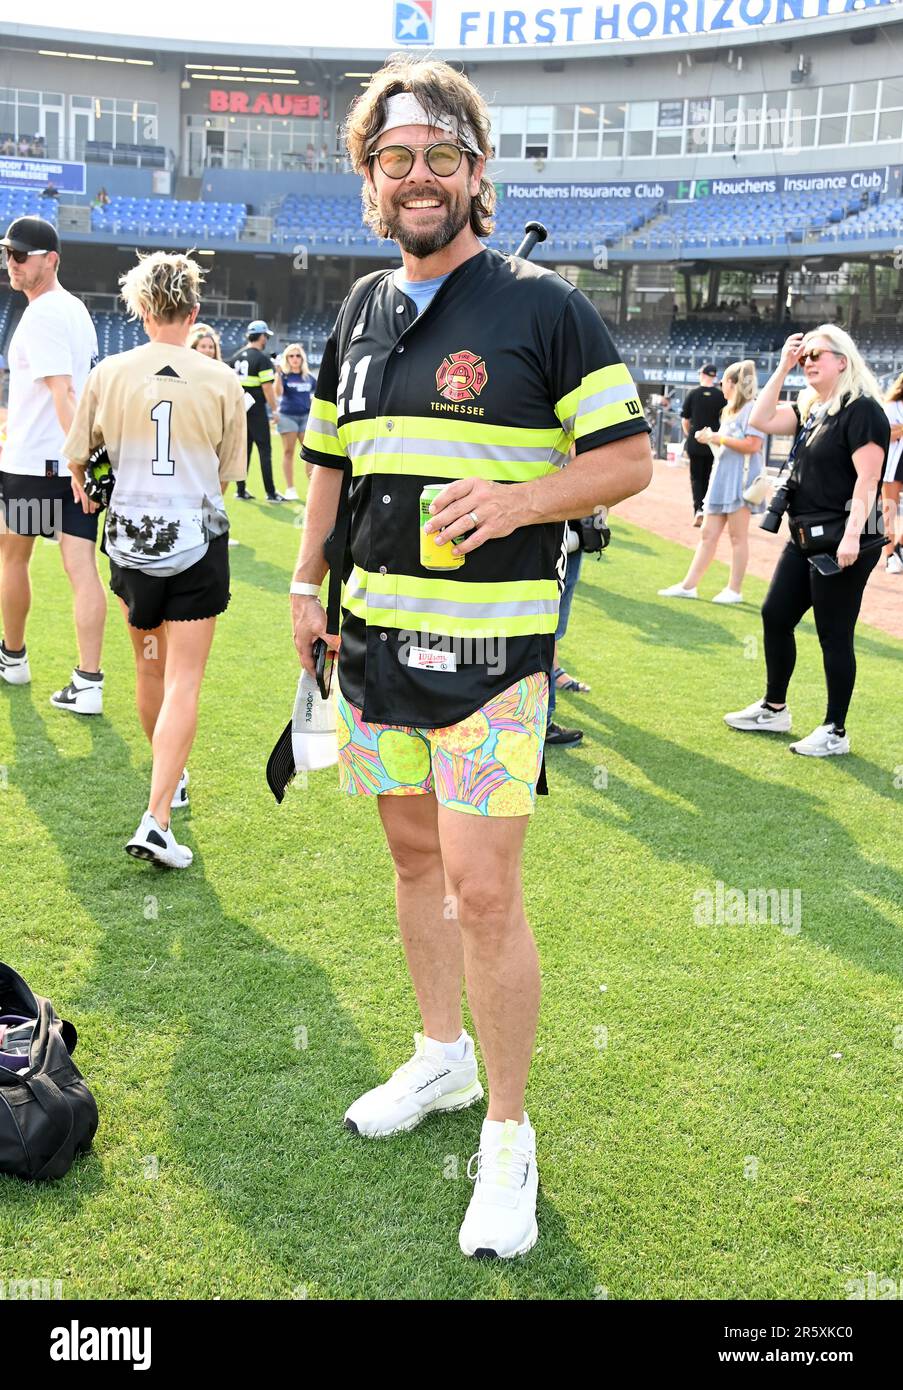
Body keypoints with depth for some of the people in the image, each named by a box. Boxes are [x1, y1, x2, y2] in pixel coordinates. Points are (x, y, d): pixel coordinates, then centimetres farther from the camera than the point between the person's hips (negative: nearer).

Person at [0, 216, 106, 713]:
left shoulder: (41, 314, -13)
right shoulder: (75, 308, 14)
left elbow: (62, 393, -23)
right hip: (79, 459, 7)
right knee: (82, 569, -2)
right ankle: (88, 685, -5)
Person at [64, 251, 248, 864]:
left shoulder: (109, 374, -3)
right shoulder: (221, 382, -6)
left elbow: (78, 454, 9)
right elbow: (228, 473, 4)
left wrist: (83, 488, 32)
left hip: (132, 538, 2)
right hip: (198, 542, -2)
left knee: (151, 669, 20)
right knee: (183, 684, -1)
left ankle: (172, 777, 39)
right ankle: (157, 822, -10)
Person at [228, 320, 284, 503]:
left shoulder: (236, 357, 10)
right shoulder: (262, 359, -11)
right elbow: (267, 387, -16)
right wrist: (274, 409, -8)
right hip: (257, 410, -7)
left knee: (244, 449, 11)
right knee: (265, 450, -2)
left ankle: (241, 490, 12)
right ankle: (271, 492, -2)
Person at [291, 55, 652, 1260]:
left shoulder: (540, 304, -5)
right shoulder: (361, 311, 12)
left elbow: (630, 456, -6)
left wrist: (516, 500, -21)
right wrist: (306, 584, 13)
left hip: (490, 642, -6)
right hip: (375, 632, 6)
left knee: (483, 890, -7)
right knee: (413, 854, 16)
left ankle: (508, 1136, 11)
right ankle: (442, 1058, 37)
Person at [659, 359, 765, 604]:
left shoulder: (752, 408, -10)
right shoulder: (729, 410, 19)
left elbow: (752, 445, -19)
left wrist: (718, 438, -14)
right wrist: (710, 438, 7)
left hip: (740, 478, -9)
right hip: (721, 477, 9)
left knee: (738, 536, -2)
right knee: (708, 533, 7)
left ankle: (735, 590, 4)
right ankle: (688, 586, 7)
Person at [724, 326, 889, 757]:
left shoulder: (862, 410, -13)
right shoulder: (812, 409, 13)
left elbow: (867, 480, -19)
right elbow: (761, 420, 7)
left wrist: (852, 536, -26)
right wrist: (783, 368, 4)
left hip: (841, 544, -9)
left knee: (833, 635, -2)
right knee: (775, 617, 14)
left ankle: (835, 732, 9)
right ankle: (774, 709, 29)